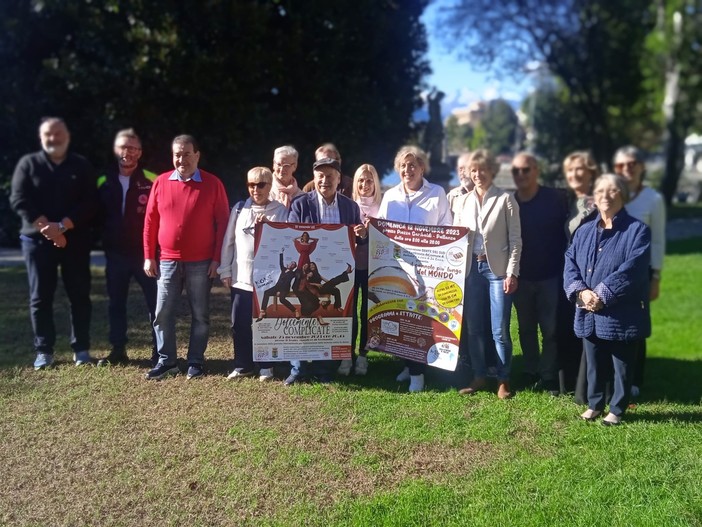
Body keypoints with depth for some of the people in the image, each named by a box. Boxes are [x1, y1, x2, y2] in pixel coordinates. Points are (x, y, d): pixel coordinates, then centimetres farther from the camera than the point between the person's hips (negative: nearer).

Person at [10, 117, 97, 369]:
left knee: (79, 295, 2)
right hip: (38, 240, 0)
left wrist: (62, 226, -16)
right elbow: (19, 200, -5)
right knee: (40, 297, 2)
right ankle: (44, 350, 11)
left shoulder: (81, 165, 6)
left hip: (75, 240, 0)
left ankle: (81, 348, 12)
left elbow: (89, 203, -3)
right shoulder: (28, 164, 5)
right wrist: (47, 227, -16)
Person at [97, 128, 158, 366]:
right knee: (115, 303, 11)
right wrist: (106, 239, 6)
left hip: (145, 253, -4)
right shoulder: (103, 182, 6)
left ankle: (159, 351, 7)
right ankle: (118, 350, 22)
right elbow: (98, 215, 15)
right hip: (115, 254, 4)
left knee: (155, 301, -1)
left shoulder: (152, 181, -5)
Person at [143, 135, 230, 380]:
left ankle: (195, 362, 16)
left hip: (201, 263, -2)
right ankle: (167, 361, 16)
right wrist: (148, 256, 2)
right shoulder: (161, 182, 3)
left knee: (200, 315, 5)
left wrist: (217, 258, -7)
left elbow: (222, 222, -2)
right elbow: (150, 221, 6)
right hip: (167, 261, 2)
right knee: (162, 314, 3)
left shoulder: (212, 183, -2)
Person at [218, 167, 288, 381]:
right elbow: (228, 241, 9)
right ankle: (242, 365, 22)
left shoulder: (280, 211, -1)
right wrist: (225, 271, 6)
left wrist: (268, 226, -17)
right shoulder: (239, 209, 7)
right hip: (240, 277, 3)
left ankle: (266, 366, 19)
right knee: (239, 324, 8)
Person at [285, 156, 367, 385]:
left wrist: (362, 235, -14)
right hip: (306, 274, -2)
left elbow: (359, 242, 9)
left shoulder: (351, 206, 5)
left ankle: (325, 371, 22)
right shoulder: (300, 204, -3)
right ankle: (297, 369, 17)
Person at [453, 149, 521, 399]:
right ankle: (479, 376, 21)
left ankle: (503, 379, 12)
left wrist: (512, 273, -11)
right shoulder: (463, 201, 11)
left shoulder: (506, 200, -2)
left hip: (497, 269, -4)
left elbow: (515, 240, -4)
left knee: (499, 330, -2)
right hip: (471, 268, 4)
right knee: (473, 327, 8)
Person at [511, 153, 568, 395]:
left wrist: (564, 271, -13)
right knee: (526, 328, 13)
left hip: (550, 276, -3)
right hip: (520, 276, 3)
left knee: (550, 329, 2)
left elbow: (568, 234, -8)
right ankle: (530, 373, 26)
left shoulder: (556, 199, -8)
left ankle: (549, 377, 12)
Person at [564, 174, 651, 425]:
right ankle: (594, 404, 32)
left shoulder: (637, 230, -7)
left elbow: (631, 270, -17)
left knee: (622, 365, 9)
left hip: (621, 314, -4)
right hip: (589, 313, 5)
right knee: (594, 364, 16)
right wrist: (581, 292, -14)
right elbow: (570, 264, 4)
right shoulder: (584, 231, 10)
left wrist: (602, 295, -20)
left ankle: (617, 409, 24)